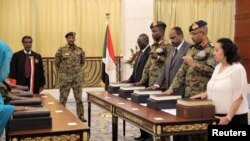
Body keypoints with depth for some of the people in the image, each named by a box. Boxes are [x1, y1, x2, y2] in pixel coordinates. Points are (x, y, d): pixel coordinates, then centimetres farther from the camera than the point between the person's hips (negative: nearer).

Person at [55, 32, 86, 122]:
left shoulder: (80, 50, 2)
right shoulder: (61, 50, -5)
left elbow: (82, 61, 17)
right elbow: (57, 62, 6)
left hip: (77, 77, 2)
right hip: (65, 78, -2)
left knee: (79, 97, 6)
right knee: (63, 98, 6)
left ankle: (81, 116, 15)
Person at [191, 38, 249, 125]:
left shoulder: (237, 69, -14)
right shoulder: (218, 67, 10)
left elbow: (238, 97, -17)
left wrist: (228, 117, -20)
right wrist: (205, 94, 1)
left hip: (234, 117, -8)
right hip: (218, 115, 8)